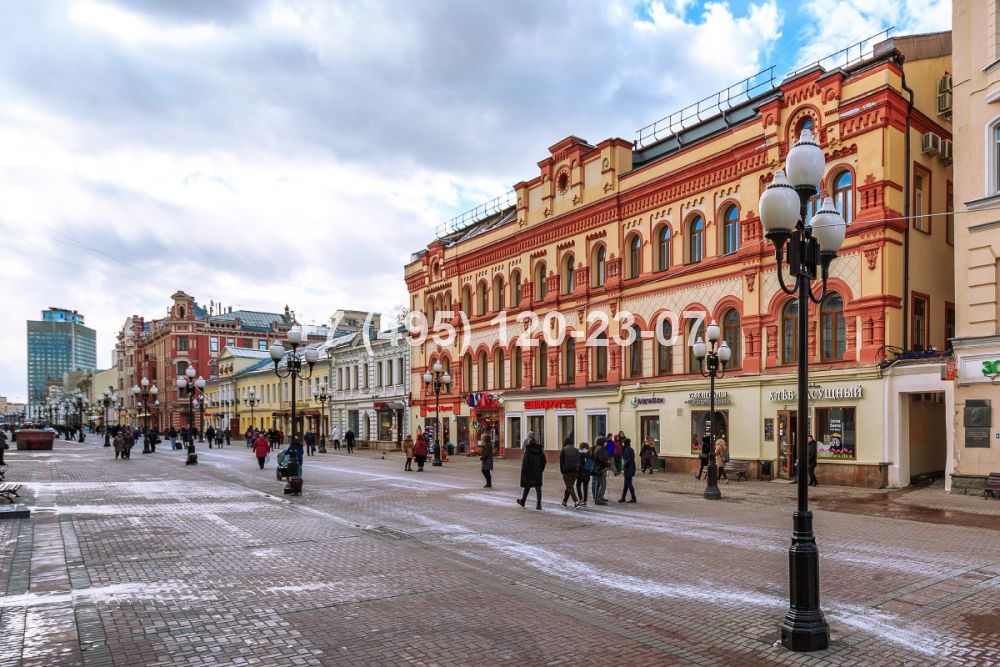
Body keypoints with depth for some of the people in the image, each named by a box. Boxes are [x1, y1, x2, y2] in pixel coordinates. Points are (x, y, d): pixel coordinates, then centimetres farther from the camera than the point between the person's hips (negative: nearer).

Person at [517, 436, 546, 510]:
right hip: (538, 473, 3)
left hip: (529, 472, -3)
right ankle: (539, 504, -7)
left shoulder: (527, 451, -12)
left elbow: (524, 463, -14)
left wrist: (523, 473, -8)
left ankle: (522, 501, 31)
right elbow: (544, 461, 7)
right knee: (538, 487, 2)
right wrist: (541, 470, 16)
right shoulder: (540, 451, 2)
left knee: (527, 487, 13)